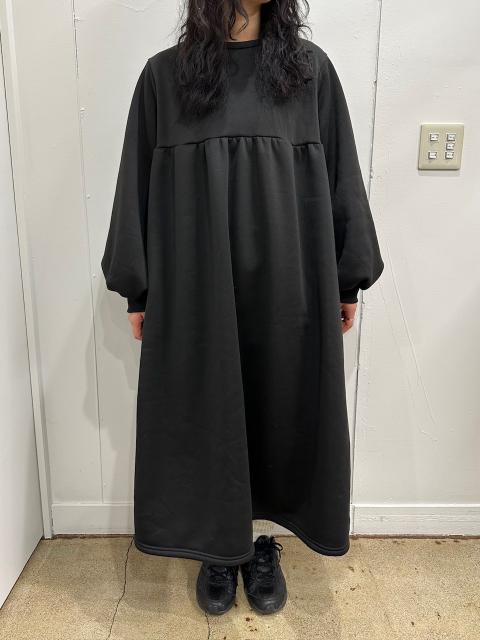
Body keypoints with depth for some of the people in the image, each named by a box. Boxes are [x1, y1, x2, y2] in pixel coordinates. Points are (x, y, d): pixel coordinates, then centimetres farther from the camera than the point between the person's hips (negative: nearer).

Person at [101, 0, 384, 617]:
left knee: (279, 408, 9)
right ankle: (217, 550, 31)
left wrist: (348, 281, 5)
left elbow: (341, 176, 7)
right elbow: (137, 185, 5)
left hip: (288, 284, 1)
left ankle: (261, 544, 32)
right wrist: (138, 289, 2)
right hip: (195, 285, 0)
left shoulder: (311, 67, 7)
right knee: (207, 412, 8)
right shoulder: (164, 73, 5)